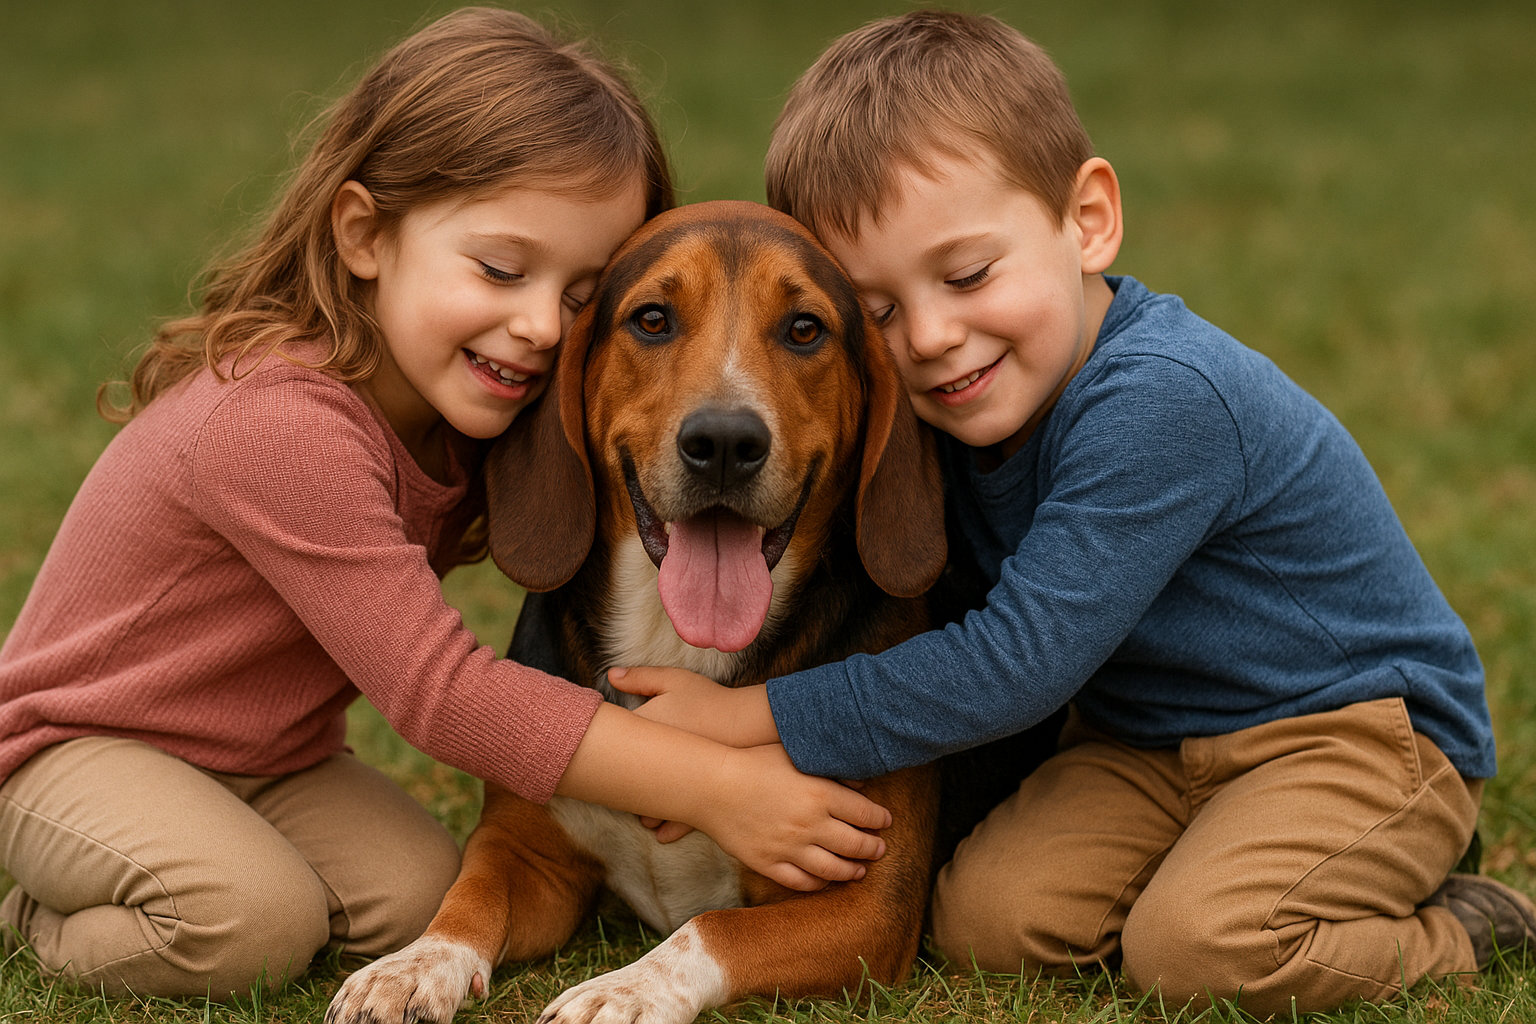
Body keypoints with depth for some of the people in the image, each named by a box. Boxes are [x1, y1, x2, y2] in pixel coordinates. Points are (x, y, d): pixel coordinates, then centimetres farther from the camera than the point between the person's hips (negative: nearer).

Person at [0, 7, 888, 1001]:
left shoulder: (455, 413, -6)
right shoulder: (282, 426, -34)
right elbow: (441, 690, -35)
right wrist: (715, 788, -36)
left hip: (274, 758, 7)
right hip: (84, 743, -7)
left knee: (421, 895, -18)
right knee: (252, 919, -32)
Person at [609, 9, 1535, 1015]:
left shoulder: (1161, 398, -31)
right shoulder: (965, 407, -4)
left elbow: (1018, 659, -30)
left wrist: (752, 722, -26)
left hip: (1361, 731, -7)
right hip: (1146, 743, 8)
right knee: (987, 915, -13)